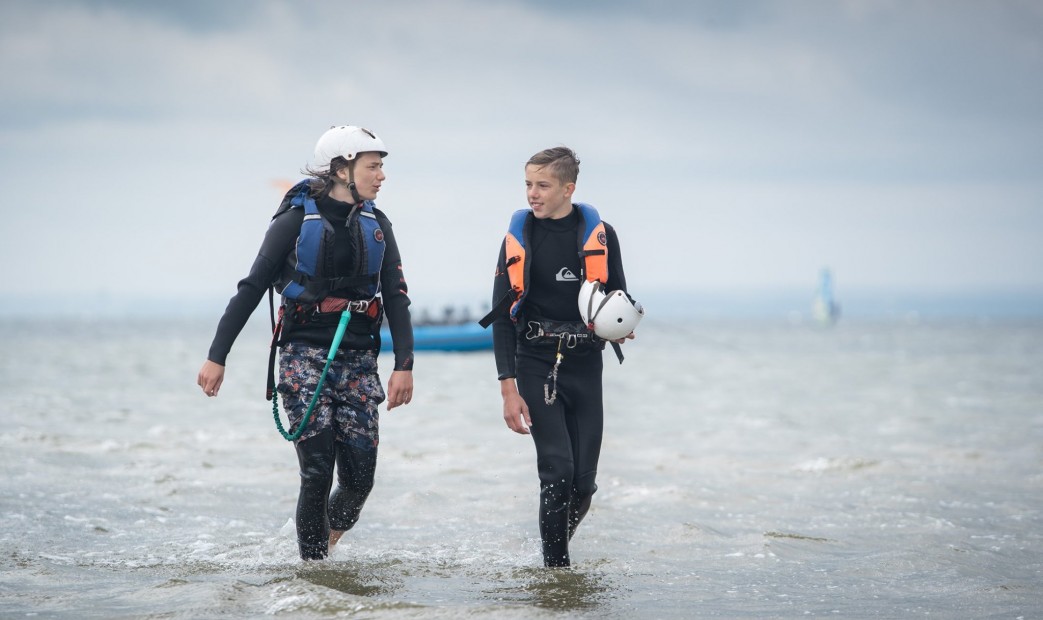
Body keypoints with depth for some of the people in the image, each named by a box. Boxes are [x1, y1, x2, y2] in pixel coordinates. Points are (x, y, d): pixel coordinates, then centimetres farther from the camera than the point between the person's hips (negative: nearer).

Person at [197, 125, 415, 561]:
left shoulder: (376, 225, 11)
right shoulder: (297, 218, -3)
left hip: (358, 360, 4)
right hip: (305, 355, -4)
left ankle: (329, 535, 27)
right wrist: (217, 356, -5)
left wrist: (404, 365, -2)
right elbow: (252, 288, -2)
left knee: (360, 479, -2)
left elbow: (396, 297, 9)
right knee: (317, 473, -11)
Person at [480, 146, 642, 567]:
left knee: (584, 480, 0)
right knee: (558, 470, -14)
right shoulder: (519, 238, 1)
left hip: (585, 365, 2)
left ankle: (556, 545, 26)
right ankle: (556, 566, -3)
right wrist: (508, 388, -6)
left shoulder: (599, 235, 2)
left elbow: (621, 300, 14)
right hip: (536, 363, -2)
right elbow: (502, 317, 2)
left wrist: (623, 326, -11)